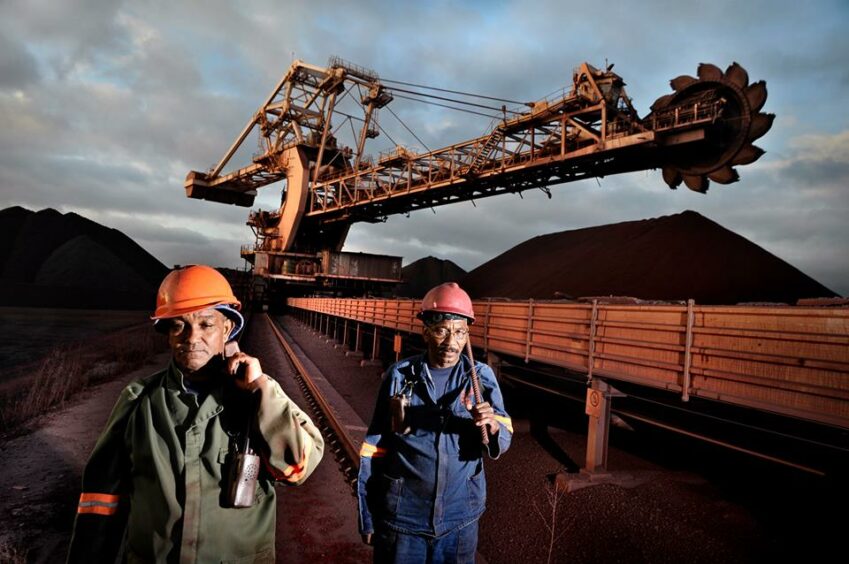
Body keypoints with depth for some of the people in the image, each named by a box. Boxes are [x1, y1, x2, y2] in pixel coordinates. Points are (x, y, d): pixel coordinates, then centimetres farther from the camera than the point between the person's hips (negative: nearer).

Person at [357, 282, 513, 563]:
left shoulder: (481, 377, -6)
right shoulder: (399, 376, -8)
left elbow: (503, 440, -8)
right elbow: (374, 446, -2)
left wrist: (492, 426, -30)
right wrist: (368, 515, 2)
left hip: (459, 519, 1)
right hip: (401, 518, -1)